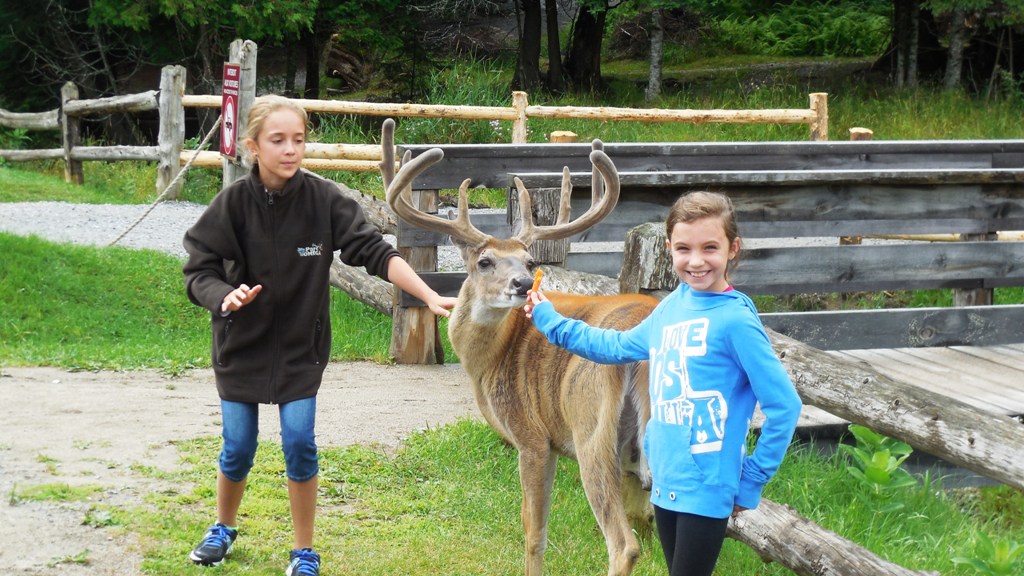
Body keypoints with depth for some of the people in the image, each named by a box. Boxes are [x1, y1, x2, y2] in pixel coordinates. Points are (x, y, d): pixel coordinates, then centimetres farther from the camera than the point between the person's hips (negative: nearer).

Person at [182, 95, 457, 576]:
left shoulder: (323, 199, -15)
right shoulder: (232, 203, -15)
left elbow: (375, 252, -17)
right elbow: (198, 271, -12)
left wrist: (430, 297, -27)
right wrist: (226, 297, -33)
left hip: (300, 343, 0)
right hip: (241, 343, 0)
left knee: (299, 442, -5)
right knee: (238, 448, 8)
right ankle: (223, 528, 37)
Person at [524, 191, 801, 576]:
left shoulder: (735, 319, -16)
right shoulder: (672, 305, 5)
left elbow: (784, 406, -15)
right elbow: (619, 346, 24)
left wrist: (751, 482, -9)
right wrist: (550, 321, 28)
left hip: (705, 490, -7)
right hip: (664, 482, 7)